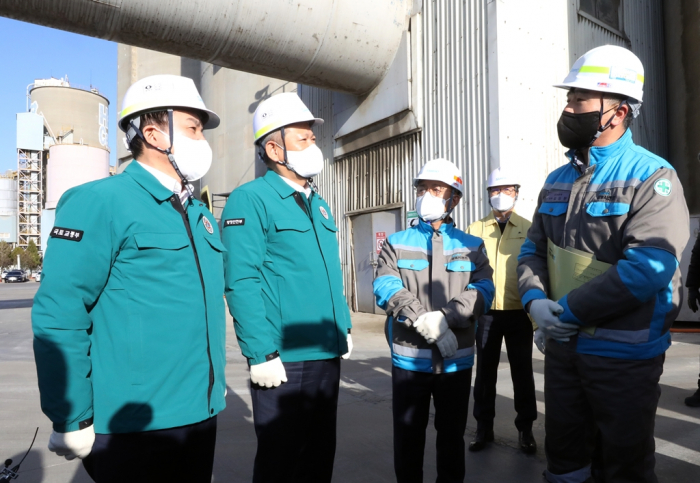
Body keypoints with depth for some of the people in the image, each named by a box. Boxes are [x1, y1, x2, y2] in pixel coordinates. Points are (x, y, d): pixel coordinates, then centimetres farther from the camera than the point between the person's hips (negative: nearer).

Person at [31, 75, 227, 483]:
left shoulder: (200, 215, 9)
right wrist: (72, 422, -14)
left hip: (200, 415, 7)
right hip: (134, 424, -7)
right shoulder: (99, 202, -12)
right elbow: (59, 317, -16)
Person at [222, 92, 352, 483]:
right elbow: (242, 284, -17)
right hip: (284, 360, -7)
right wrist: (262, 355, -20)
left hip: (328, 354, 8)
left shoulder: (318, 204, 14)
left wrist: (345, 328, 15)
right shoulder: (250, 199, -10)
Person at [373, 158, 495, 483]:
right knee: (408, 437, 13)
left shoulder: (471, 246, 6)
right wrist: (421, 319, -24)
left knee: (452, 436, 18)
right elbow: (385, 285, -11)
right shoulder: (397, 243, 4)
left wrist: (444, 316, -23)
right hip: (409, 358, 0)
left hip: (456, 359, 1)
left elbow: (483, 290, -8)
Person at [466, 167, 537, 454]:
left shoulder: (528, 229, 2)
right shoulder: (475, 229, 4)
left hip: (519, 312, 0)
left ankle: (525, 428, 27)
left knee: (522, 372, 11)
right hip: (486, 312, 1)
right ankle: (484, 427, 25)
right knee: (485, 371, 10)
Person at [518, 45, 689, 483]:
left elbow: (647, 267, -24)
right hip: (562, 348, 6)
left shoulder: (652, 176, -13)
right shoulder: (558, 180, 7)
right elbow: (533, 249, 9)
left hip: (624, 355, -5)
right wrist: (535, 299, -10)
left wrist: (567, 312, -21)